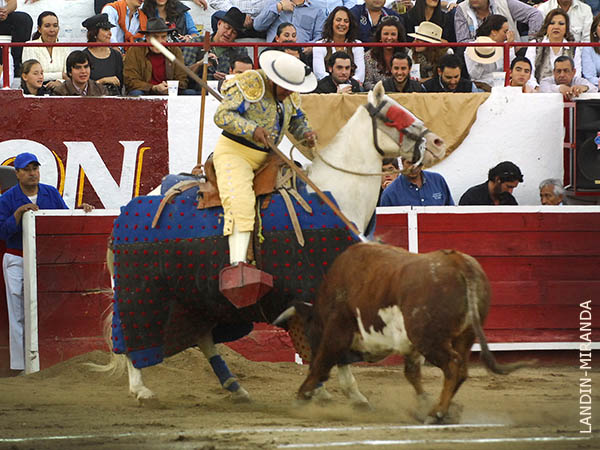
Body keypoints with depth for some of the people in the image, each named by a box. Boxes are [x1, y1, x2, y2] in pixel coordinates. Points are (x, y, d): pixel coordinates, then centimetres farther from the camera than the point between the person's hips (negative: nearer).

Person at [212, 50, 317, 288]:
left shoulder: (290, 95, 9)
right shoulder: (249, 84, -13)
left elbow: (297, 120, 24)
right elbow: (222, 115, -18)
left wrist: (306, 133, 1)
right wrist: (252, 130, -30)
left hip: (264, 159, 9)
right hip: (234, 153, -9)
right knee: (239, 201, -27)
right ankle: (238, 264, -40)